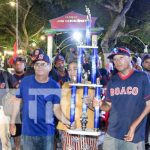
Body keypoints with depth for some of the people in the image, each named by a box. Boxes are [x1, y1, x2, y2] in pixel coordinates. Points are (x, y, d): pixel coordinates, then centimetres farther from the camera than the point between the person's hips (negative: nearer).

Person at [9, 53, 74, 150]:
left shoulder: (54, 86, -5)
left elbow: (56, 108, -7)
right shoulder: (25, 81, -4)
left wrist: (67, 122, -24)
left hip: (47, 131, 0)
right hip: (28, 131, 0)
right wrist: (12, 122, 8)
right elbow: (17, 101, 6)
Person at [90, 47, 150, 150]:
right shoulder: (112, 81, 9)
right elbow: (109, 106, 12)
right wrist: (100, 104, -10)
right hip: (112, 134, 4)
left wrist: (134, 126, -12)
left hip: (135, 135, -3)